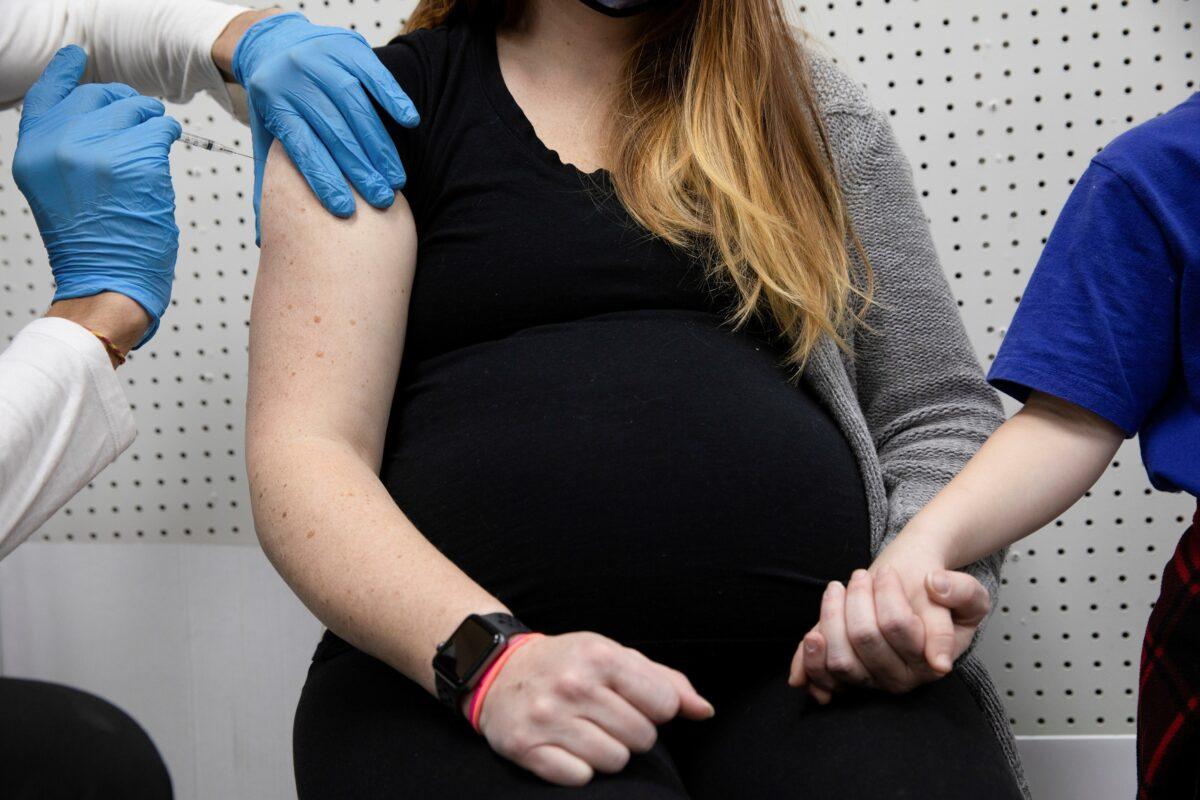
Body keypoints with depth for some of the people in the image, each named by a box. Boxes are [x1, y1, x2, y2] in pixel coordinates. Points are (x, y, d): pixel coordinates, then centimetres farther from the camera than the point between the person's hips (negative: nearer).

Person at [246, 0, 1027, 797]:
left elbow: (944, 411, 17)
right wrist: (490, 659, -19)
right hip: (455, 668, -2)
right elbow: (301, 456, -1)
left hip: (805, 647, 3)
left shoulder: (807, 103, 18)